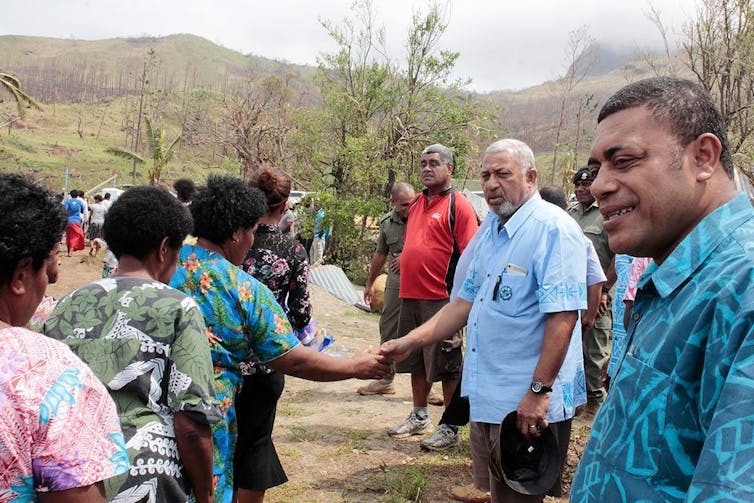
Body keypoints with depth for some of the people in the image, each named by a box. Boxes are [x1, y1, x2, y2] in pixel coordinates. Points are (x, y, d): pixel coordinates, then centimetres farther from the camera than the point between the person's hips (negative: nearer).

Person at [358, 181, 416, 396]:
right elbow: (380, 254, 20)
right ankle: (385, 379, 24)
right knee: (388, 328, 11)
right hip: (396, 281, 6)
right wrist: (370, 283, 25)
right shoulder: (387, 222, 8)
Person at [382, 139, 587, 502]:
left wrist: (539, 390, -24)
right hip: (486, 396, 8)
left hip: (527, 403, -8)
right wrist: (411, 341, 6)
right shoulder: (491, 230, 11)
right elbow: (467, 302, 15)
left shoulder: (554, 229, -16)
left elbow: (563, 316, -22)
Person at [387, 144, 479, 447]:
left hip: (441, 299, -8)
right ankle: (419, 417, 32)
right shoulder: (416, 204, 14)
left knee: (446, 365, 2)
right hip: (410, 296, 8)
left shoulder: (457, 205, -8)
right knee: (417, 361, 17)